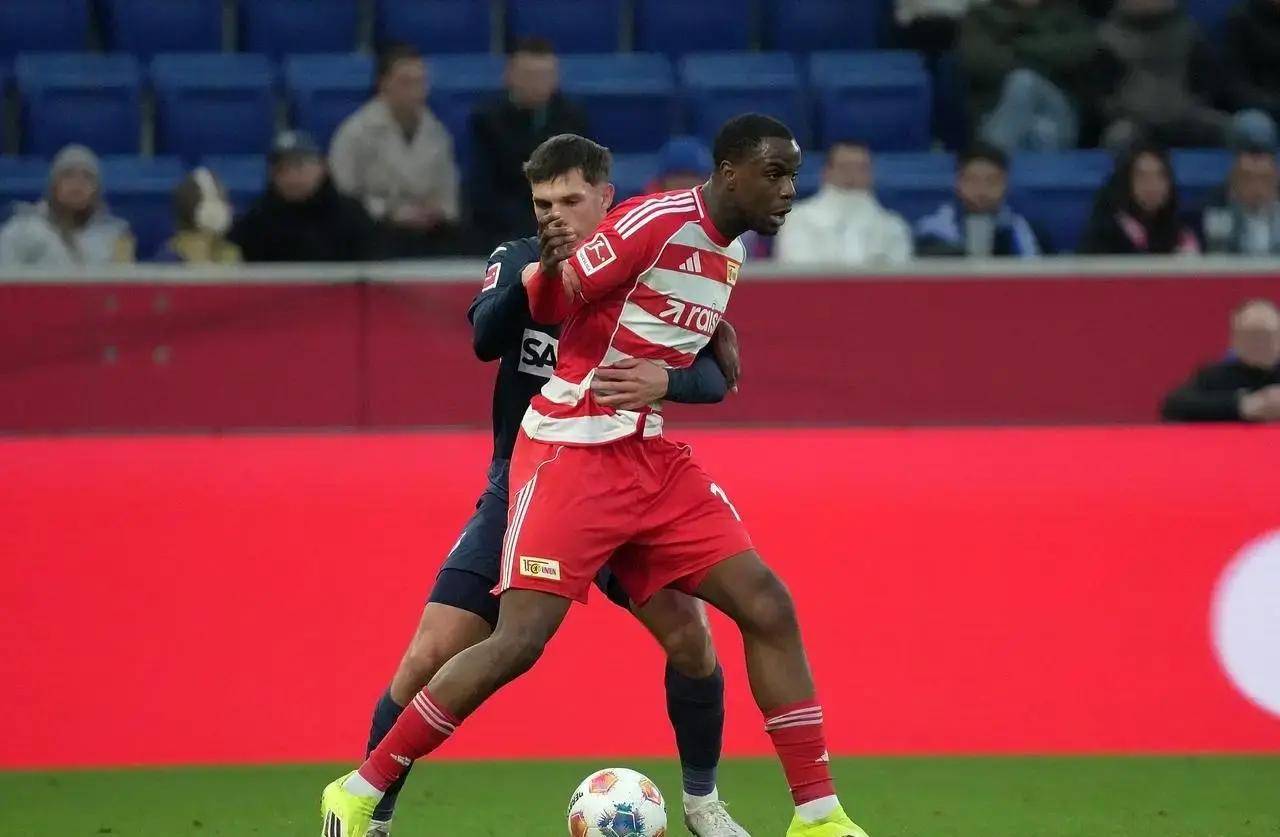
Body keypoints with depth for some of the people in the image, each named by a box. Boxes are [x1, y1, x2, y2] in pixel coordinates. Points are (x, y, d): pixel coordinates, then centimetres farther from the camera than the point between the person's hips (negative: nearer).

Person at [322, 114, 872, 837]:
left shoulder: (731, 250, 10)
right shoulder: (659, 221, -15)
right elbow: (550, 302, -14)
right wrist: (547, 268, -31)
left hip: (651, 454, 8)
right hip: (573, 451, -8)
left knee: (768, 608, -2)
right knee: (520, 641, -14)